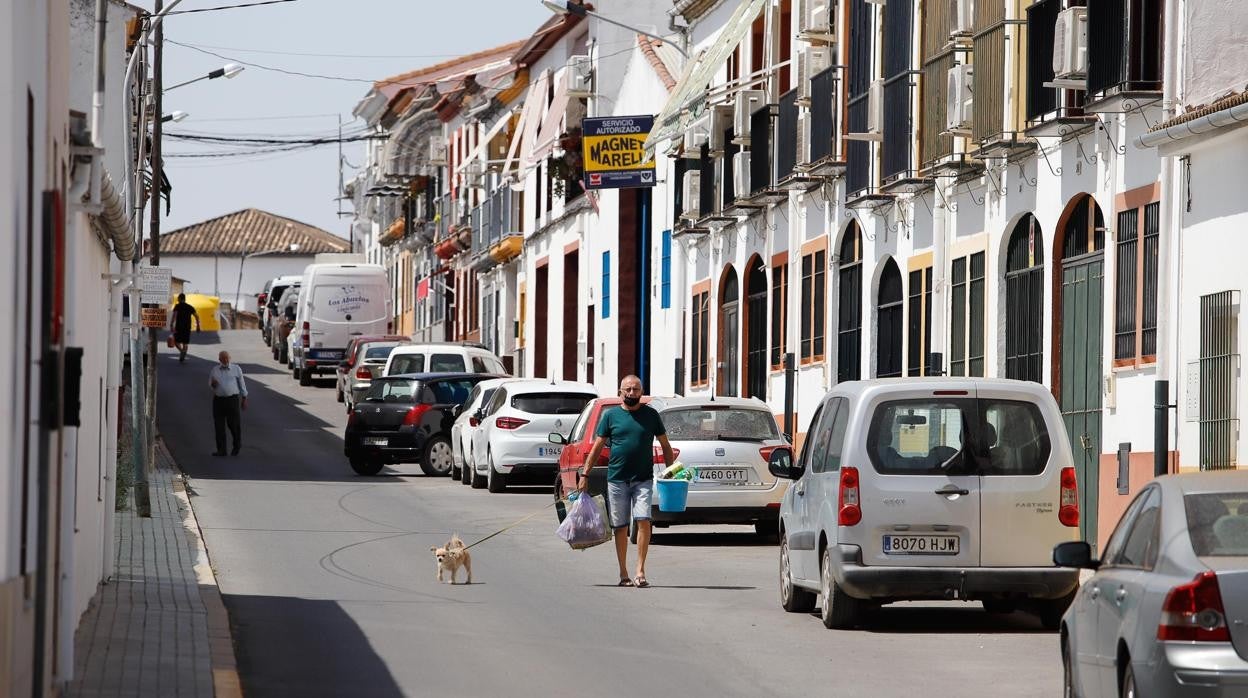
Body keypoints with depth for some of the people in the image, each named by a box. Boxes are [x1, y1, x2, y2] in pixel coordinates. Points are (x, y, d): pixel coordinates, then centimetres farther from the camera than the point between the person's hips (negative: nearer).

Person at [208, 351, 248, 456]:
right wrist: (213, 384, -11)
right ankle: (221, 450, 7)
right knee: (219, 425, 0)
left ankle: (237, 446, 22)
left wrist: (244, 399, 7)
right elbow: (210, 385, 14)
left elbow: (242, 384, 10)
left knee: (234, 424, -2)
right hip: (218, 399, 2)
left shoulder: (236, 369, 7)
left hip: (233, 399, -2)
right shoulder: (214, 370, 11)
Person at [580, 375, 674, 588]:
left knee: (643, 521, -14)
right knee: (620, 527, 4)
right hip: (616, 480, 1)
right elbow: (597, 447, 8)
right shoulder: (611, 415, 6)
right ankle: (623, 574, 12)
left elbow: (665, 445, 12)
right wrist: (584, 474, 3)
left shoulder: (651, 415, 7)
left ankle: (640, 571, -11)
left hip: (643, 480, -1)